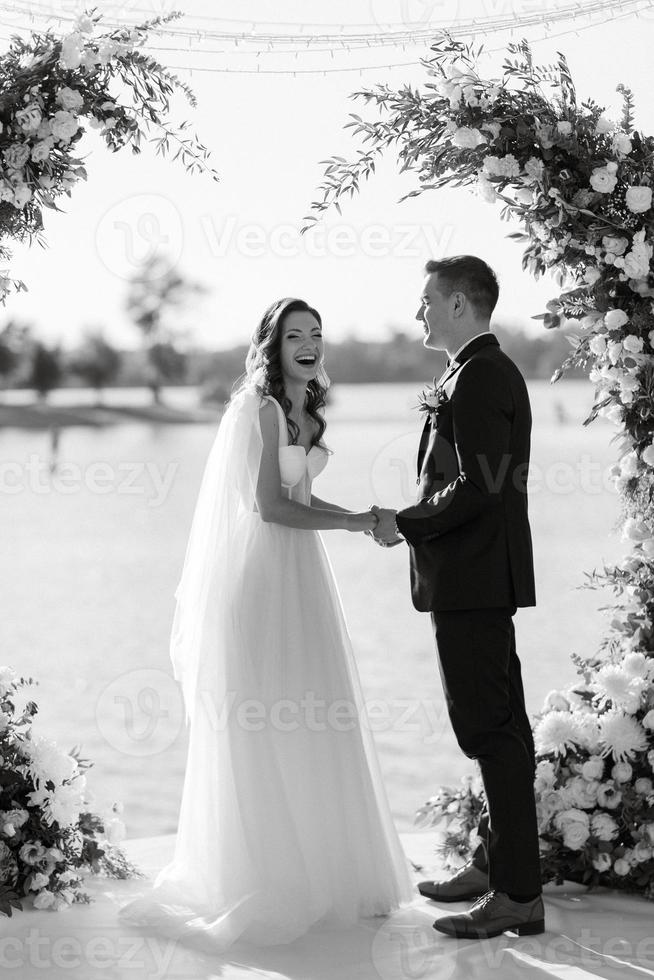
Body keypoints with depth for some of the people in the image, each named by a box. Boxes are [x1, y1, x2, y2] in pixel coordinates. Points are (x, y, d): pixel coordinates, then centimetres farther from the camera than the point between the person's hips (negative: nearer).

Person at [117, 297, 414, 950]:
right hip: (258, 578, -9)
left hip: (300, 581, 9)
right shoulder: (260, 408, -13)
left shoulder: (303, 410, 13)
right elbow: (267, 504, -18)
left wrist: (360, 518, 5)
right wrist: (351, 523, -13)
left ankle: (320, 868, 22)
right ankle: (262, 886, 8)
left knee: (312, 727, 12)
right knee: (260, 735, -1)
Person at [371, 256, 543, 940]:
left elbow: (478, 487, -24)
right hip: (480, 579, 11)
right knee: (499, 724, 17)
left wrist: (407, 524, -13)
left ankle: (518, 895, -3)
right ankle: (496, 863, 29)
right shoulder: (487, 372, 16)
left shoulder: (478, 378, -16)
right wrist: (411, 523, 11)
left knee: (490, 728, -7)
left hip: (472, 581, -11)